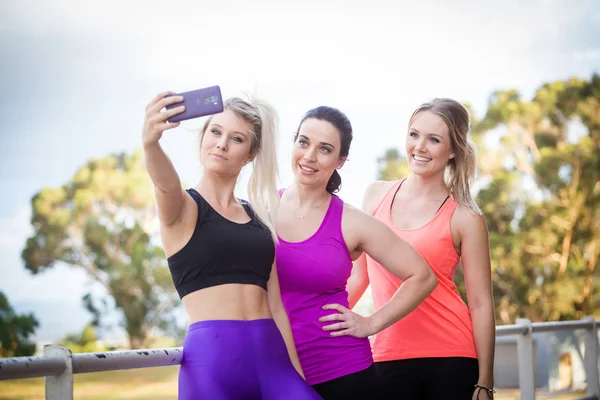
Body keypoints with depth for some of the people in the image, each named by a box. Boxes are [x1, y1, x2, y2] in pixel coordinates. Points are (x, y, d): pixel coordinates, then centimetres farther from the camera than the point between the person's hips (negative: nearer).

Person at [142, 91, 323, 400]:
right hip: (212, 358, -4)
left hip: (270, 358, 4)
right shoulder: (183, 207, 3)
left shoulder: (258, 218, 17)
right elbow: (165, 183, -22)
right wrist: (150, 142, -43)